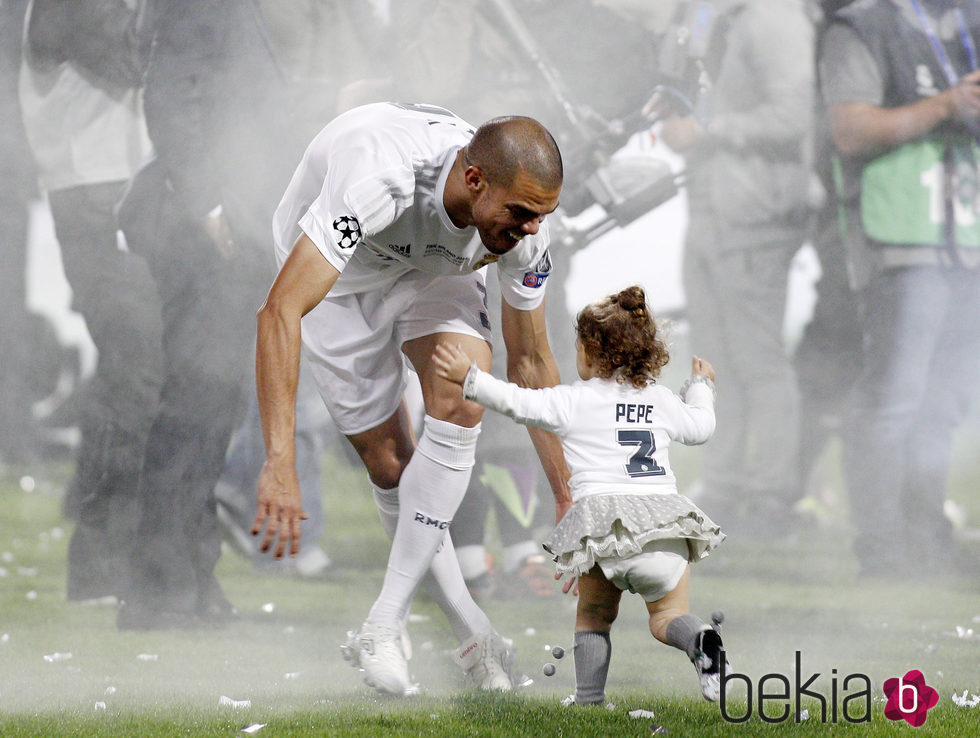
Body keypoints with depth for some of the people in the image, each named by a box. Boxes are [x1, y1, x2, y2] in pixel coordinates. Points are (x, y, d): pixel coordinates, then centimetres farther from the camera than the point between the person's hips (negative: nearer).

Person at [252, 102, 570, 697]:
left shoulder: (521, 227, -27)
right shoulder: (381, 178, -46)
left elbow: (531, 363, -10)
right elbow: (281, 312, -50)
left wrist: (569, 497, -8)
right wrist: (279, 463, -57)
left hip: (431, 270, 3)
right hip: (335, 270, -3)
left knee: (460, 403, -22)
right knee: (390, 463, -6)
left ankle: (384, 627, -17)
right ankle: (474, 636, 9)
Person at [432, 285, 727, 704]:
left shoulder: (574, 402, 6)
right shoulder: (661, 401, 19)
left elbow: (519, 402, 3)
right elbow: (701, 427, 34)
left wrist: (469, 377, 12)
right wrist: (701, 386, 53)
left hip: (603, 514, -3)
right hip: (664, 513, 3)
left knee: (594, 615, 14)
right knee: (667, 615, 11)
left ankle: (589, 698, 1)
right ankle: (700, 640, -23)